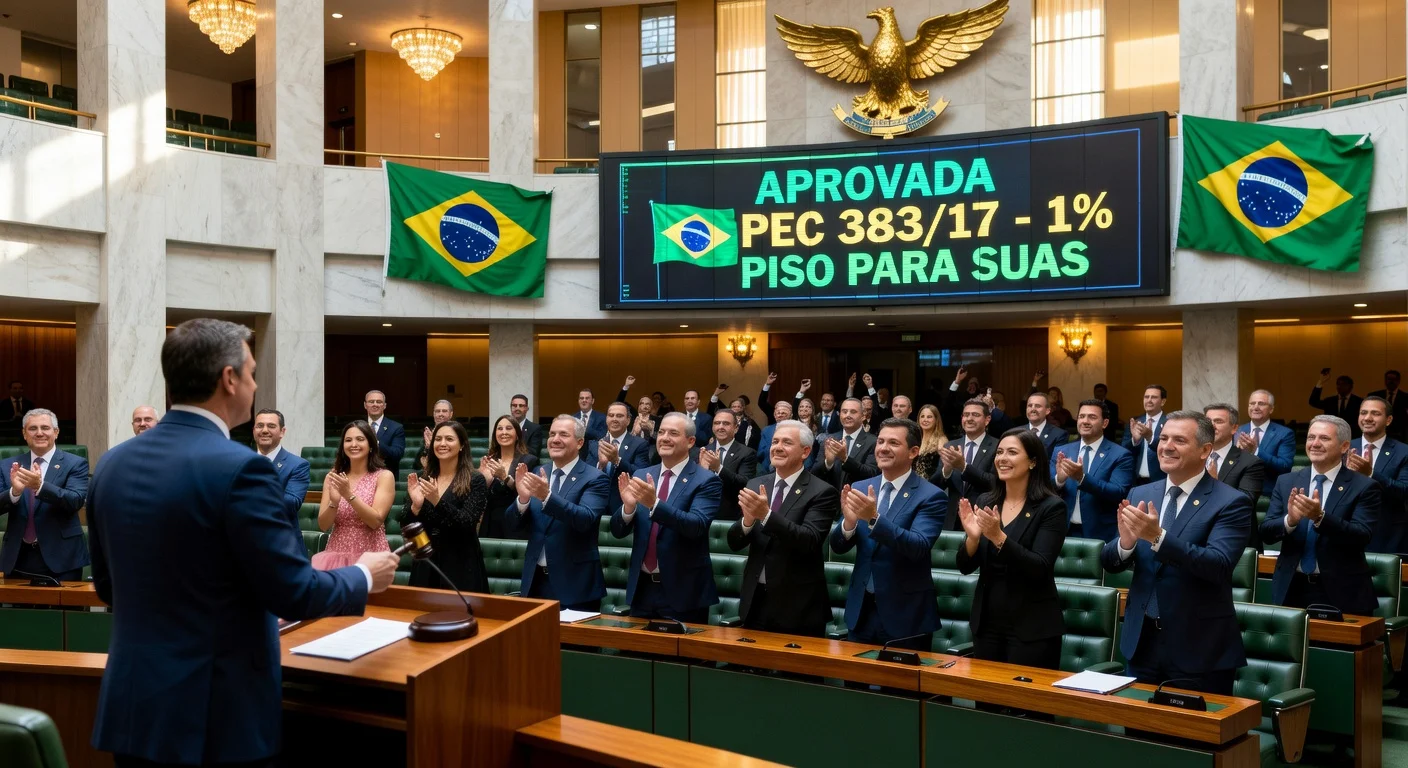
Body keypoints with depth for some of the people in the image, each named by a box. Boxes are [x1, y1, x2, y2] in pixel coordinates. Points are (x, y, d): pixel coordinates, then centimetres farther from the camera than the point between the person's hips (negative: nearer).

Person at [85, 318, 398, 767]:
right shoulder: (238, 468, -18)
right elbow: (293, 593, -16)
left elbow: (108, 587, 15)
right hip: (216, 717, -6)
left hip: (132, 707, 7)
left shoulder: (113, 463, 4)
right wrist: (365, 576, 2)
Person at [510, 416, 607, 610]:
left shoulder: (595, 479, -8)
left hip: (575, 584, -5)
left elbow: (585, 519, -24)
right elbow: (514, 523, 4)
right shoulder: (538, 475, 8)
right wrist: (523, 498, -17)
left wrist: (546, 496, -35)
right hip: (536, 581, 5)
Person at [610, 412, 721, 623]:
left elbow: (697, 525, -23)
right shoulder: (641, 476, 7)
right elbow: (618, 531, 4)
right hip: (642, 588, 5)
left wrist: (655, 503, -34)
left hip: (683, 592, -5)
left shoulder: (706, 481, -8)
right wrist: (628, 506, -18)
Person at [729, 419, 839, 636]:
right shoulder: (755, 485, 6)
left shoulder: (821, 492, -9)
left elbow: (810, 541, -22)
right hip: (755, 601, 5)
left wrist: (766, 515, -32)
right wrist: (748, 520, -19)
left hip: (797, 607, -5)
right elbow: (734, 543, 3)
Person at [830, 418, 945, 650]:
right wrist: (849, 520, -21)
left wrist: (874, 518, -35)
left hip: (905, 616, -4)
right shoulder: (860, 489, 5)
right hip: (861, 610, 5)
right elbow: (838, 547, 1)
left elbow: (919, 547, -24)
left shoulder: (930, 496, -10)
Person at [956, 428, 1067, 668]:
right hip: (987, 623, 5)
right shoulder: (986, 502, 5)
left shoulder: (1051, 507, -9)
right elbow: (965, 567, 3)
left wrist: (998, 537, -29)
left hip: (1031, 628, -5)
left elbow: (1040, 570, -18)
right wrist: (973, 537, -17)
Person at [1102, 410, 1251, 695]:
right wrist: (1126, 541, -20)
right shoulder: (1140, 495, 6)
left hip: (1199, 650, -5)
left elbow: (1219, 565, -23)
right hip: (1141, 642, 5)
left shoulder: (1231, 503, -9)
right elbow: (1109, 563, 3)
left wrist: (1158, 537, -34)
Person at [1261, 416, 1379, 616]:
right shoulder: (1286, 482, 4)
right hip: (1291, 589, 3)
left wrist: (1320, 517, -30)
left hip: (1341, 593, -3)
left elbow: (1362, 537, -16)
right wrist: (1290, 520, -21)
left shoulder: (1364, 487, -5)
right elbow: (1266, 533, -1)